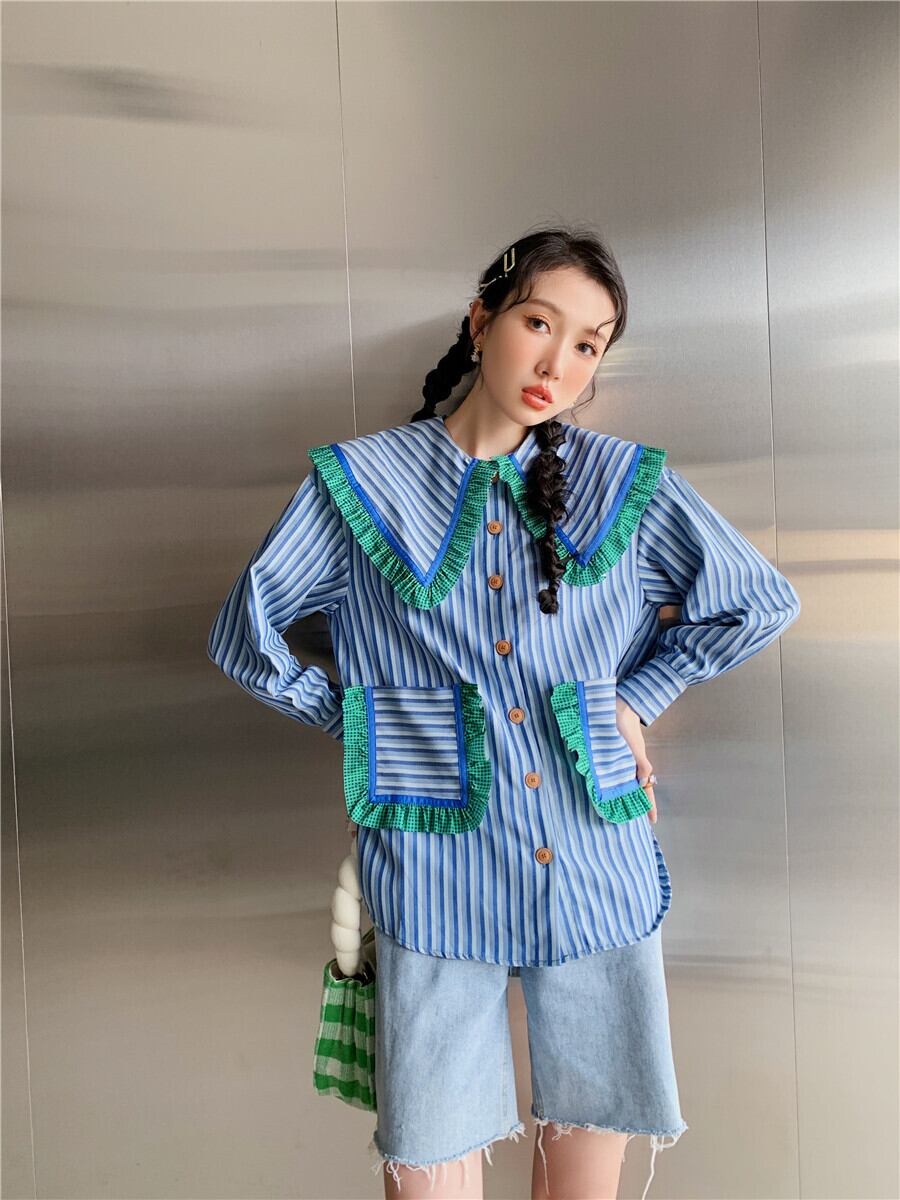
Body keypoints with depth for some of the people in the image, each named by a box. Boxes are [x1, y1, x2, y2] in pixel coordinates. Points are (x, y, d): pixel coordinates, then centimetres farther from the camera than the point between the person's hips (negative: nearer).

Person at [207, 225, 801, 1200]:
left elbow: (761, 603, 13)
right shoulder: (361, 482, 0)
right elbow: (244, 636, 7)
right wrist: (363, 725, 3)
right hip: (435, 888, -1)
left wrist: (639, 696, 6)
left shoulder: (628, 483, 3)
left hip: (599, 882, 2)